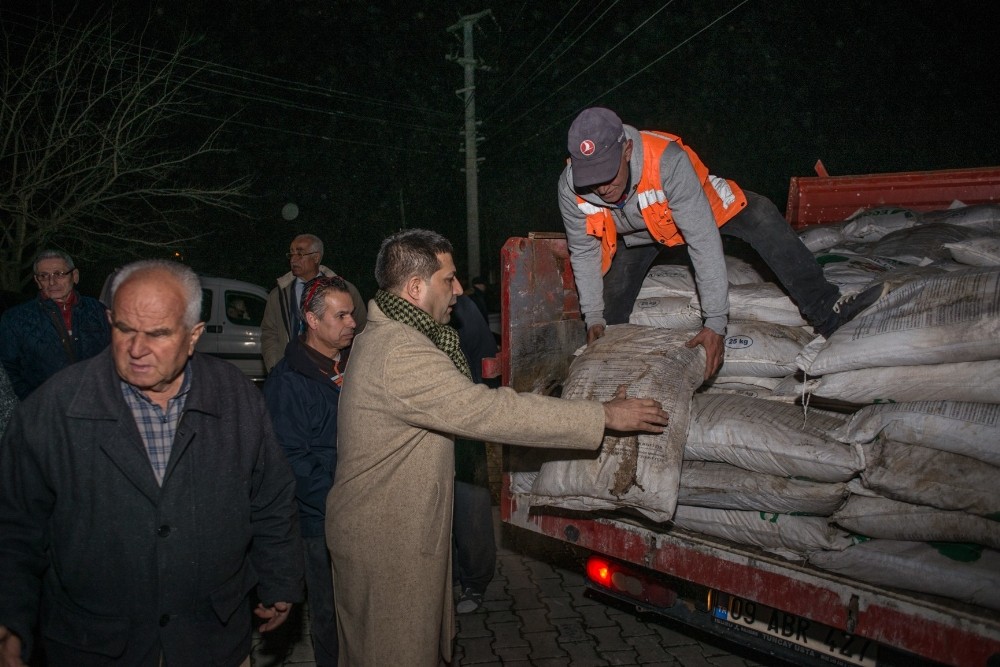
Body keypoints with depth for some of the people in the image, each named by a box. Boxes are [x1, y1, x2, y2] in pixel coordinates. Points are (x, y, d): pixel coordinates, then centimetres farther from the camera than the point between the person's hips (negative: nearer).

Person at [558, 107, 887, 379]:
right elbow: (584, 253, -16)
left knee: (760, 216, -25)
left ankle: (823, 309, -19)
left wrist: (715, 323, -42)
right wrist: (594, 317, -15)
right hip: (635, 236, 3)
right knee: (610, 309, -2)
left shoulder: (667, 161, -44)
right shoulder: (571, 188, -34)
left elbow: (704, 241, -41)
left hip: (694, 208, -2)